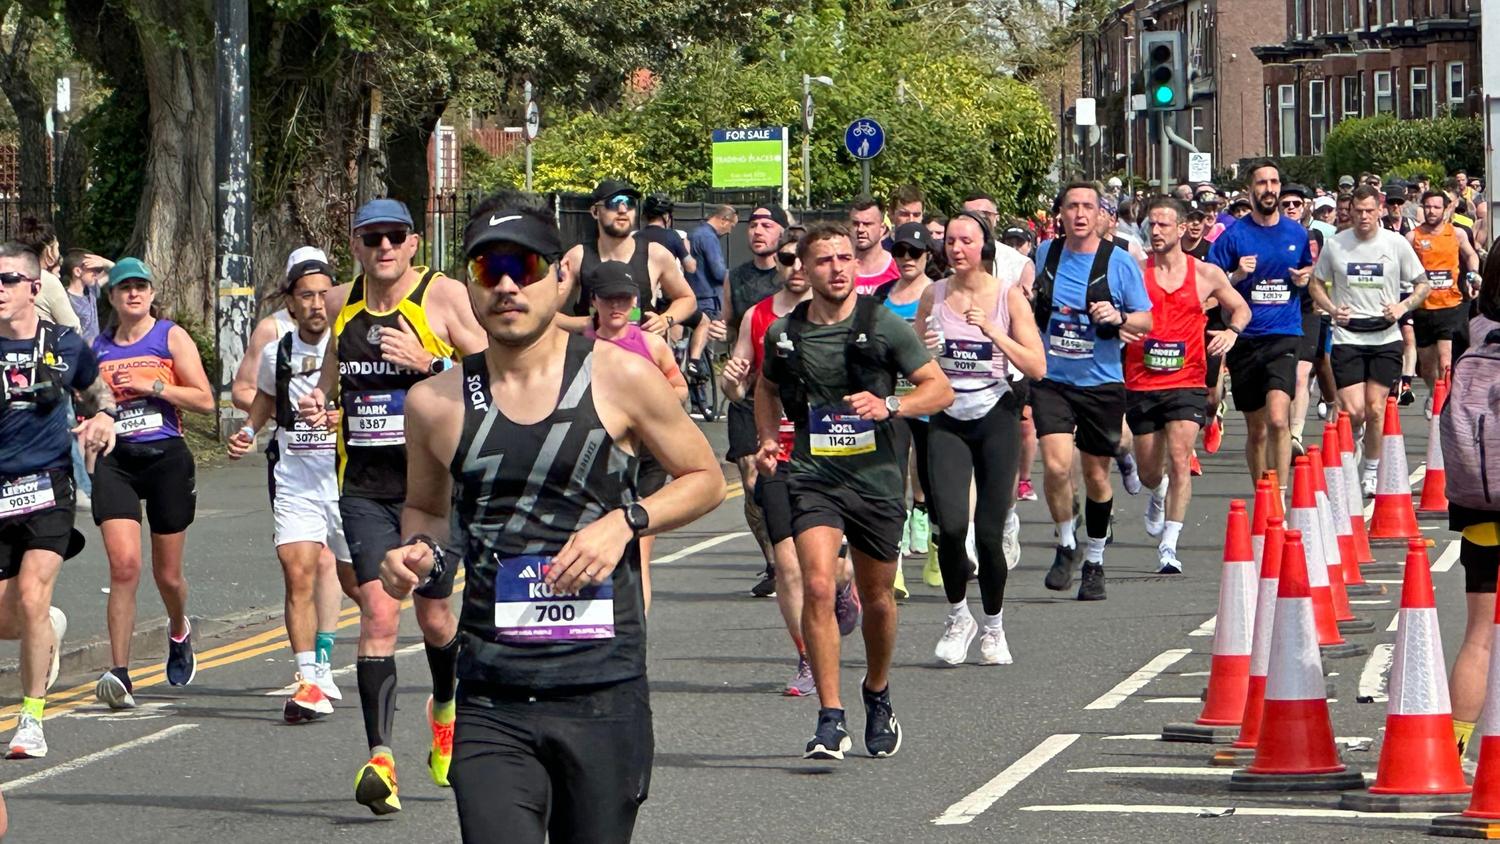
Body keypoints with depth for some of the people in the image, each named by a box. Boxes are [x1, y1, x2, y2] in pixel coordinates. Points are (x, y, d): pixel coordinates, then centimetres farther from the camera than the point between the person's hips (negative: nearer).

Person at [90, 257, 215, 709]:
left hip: (167, 457, -1)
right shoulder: (98, 346, 11)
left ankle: (179, 631, 44)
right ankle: (119, 673, -20)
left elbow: (205, 400, -5)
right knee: (124, 565, -17)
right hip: (116, 462, 1)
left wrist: (151, 386, -14)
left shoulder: (171, 337, 2)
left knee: (167, 573, 10)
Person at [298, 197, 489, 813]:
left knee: (433, 616, 11)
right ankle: (379, 757, -16)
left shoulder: (444, 296, -6)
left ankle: (445, 706, 44)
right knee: (378, 611, -13)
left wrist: (427, 364, -21)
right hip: (365, 486, 2)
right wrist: (321, 404, 5)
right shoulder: (341, 303, 8)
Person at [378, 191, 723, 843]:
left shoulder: (620, 378, 0)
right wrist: (419, 550, 1)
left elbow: (705, 479, 11)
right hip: (491, 705, 1)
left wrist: (625, 522, -7)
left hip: (603, 693, 0)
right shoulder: (436, 403, 5)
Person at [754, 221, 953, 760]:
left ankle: (877, 694, 41)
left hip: (876, 475, 0)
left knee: (877, 597, 12)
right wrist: (767, 437, 8)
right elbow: (767, 387, 25)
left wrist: (890, 406, -19)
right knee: (818, 586, -19)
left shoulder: (883, 326, -4)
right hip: (813, 478, 0)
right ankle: (831, 720, -18)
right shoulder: (784, 333, 3)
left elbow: (940, 390, -2)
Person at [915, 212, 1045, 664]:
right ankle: (957, 616, 8)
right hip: (948, 420, 1)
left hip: (996, 418, -1)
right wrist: (923, 350, -10)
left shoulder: (1008, 294, -3)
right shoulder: (934, 295, 3)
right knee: (951, 524, -16)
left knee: (989, 532, -4)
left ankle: (994, 627, 18)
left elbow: (1037, 367, -8)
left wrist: (994, 332, -20)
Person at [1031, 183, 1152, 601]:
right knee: (1056, 465, -17)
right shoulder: (1044, 254, 3)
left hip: (1101, 382, -1)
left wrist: (1119, 317, -21)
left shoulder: (1119, 262, -5)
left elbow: (1147, 320, -2)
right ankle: (1066, 545, 6)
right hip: (1051, 379, 1)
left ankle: (1095, 562, 26)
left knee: (1096, 476, 9)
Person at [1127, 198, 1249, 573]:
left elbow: (1240, 308, 16)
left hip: (1186, 383, -1)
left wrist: (1232, 331, -6)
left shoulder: (1206, 274, 2)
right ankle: (1159, 494, 49)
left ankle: (1169, 546, -14)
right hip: (1141, 384, 1)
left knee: (1179, 461, -17)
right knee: (1149, 473, 12)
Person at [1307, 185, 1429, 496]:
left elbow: (1422, 285, 8)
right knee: (1353, 412, -10)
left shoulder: (1396, 243, 1)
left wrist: (1403, 307, -10)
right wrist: (1332, 309, -5)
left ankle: (1371, 473, 15)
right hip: (1347, 337, 0)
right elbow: (1316, 284, 13)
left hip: (1385, 337, 0)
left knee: (1375, 410, -1)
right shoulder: (1335, 245, 2)